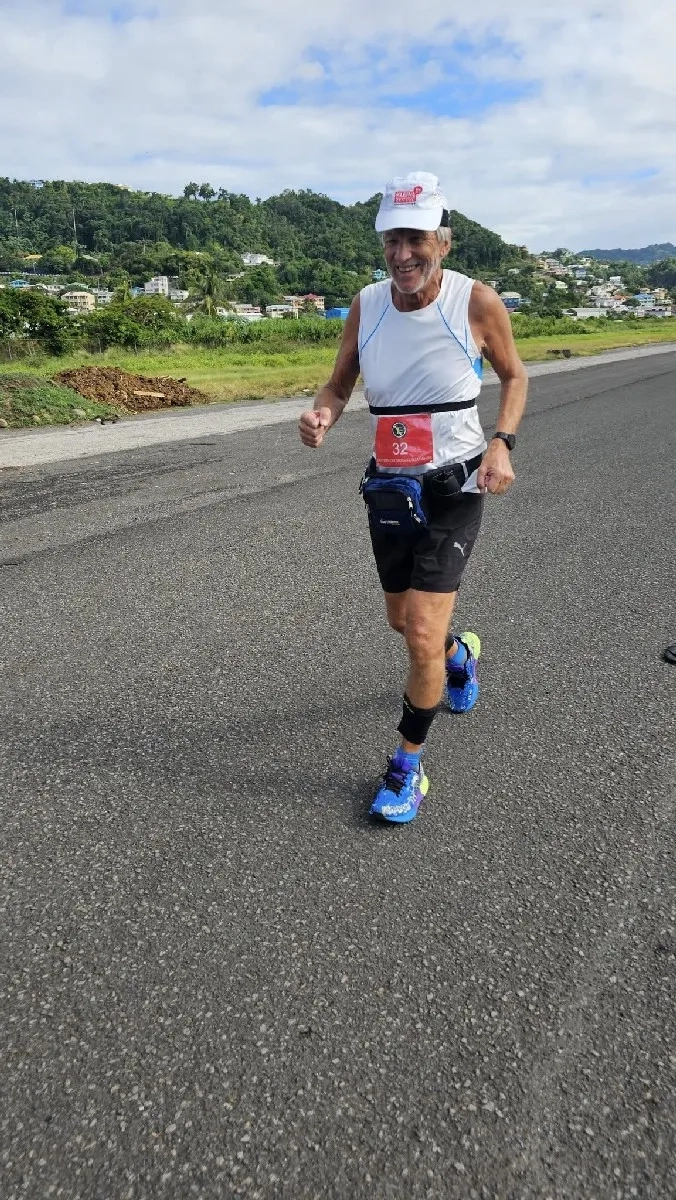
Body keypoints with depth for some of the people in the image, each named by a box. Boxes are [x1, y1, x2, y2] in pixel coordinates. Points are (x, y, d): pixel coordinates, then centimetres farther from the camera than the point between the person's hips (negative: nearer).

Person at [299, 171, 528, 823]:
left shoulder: (477, 301, -13)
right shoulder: (366, 303, -4)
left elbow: (514, 375, 3)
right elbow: (339, 383, 4)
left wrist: (502, 443, -14)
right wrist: (320, 413, -20)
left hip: (454, 486, -4)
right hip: (388, 485, 5)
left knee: (423, 636, -13)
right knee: (401, 618, 20)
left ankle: (407, 766, 10)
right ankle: (459, 653, 57)